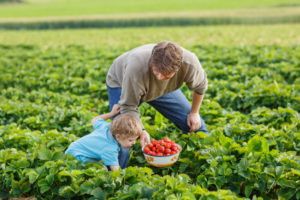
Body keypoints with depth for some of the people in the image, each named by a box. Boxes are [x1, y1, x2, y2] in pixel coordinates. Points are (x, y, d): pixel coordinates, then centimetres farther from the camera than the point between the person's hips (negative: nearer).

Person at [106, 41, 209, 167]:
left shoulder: (189, 63, -36)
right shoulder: (137, 68, -46)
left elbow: (200, 86, -10)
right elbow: (128, 106, -31)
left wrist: (194, 112, -1)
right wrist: (141, 131, -43)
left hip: (162, 88, 4)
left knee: (194, 124, 2)